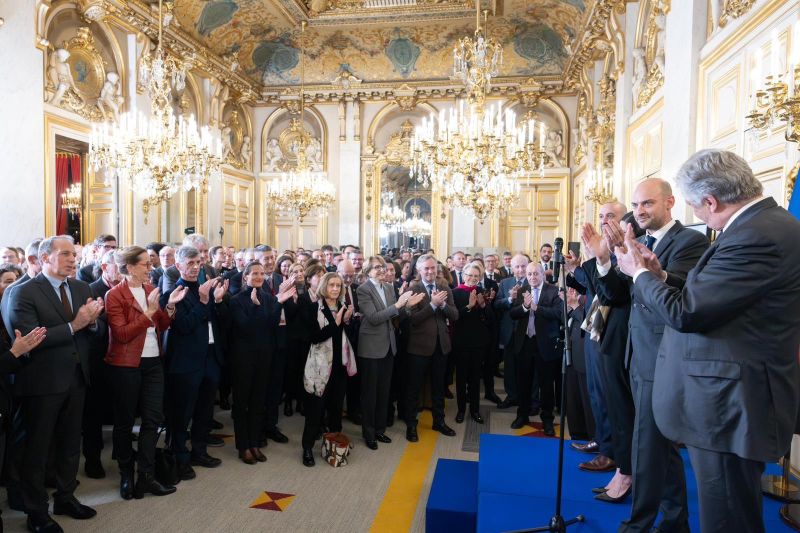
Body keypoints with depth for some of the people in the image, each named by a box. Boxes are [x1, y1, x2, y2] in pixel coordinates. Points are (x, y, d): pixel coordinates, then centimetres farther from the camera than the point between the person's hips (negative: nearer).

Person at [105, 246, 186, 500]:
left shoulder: (150, 289, 8)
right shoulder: (115, 295, -10)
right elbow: (122, 334, -17)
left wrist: (170, 306, -6)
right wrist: (148, 312, -21)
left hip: (153, 362, 6)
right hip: (125, 366, -5)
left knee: (153, 419, 4)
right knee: (125, 421, 10)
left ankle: (146, 476, 12)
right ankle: (126, 475, 26)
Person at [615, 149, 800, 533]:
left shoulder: (757, 236, -23)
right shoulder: (765, 222, 9)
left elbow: (684, 313, -24)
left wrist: (640, 272, -8)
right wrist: (658, 275, 5)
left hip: (730, 407, -11)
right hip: (730, 400, 11)